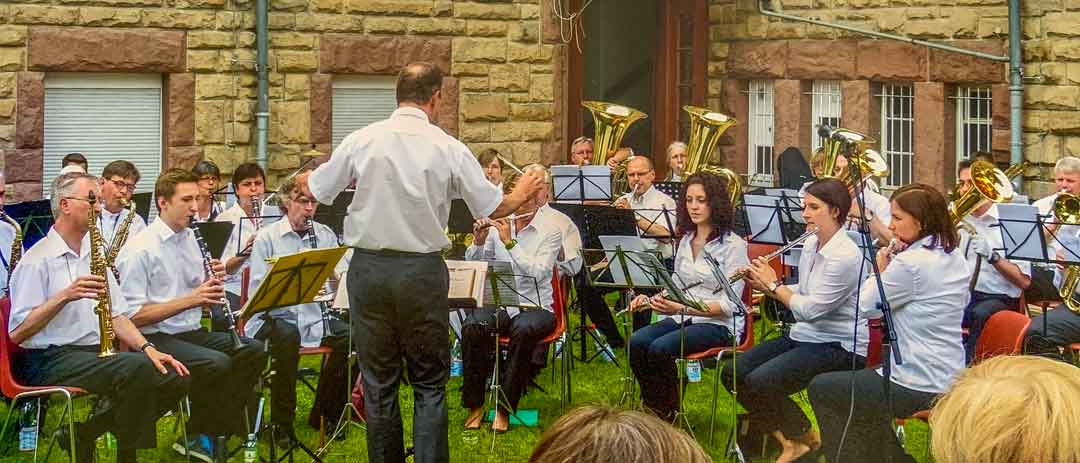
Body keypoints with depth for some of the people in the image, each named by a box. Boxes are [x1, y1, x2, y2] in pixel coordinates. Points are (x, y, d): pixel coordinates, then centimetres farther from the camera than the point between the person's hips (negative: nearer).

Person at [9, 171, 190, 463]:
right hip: (50, 359, -8)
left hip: (98, 351, 8)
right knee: (137, 368, -32)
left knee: (176, 377, -11)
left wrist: (146, 347, -1)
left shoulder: (93, 254, 17)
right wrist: (66, 296, -24)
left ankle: (84, 434, 0)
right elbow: (17, 333, -14)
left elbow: (117, 314, 16)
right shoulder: (37, 260, -7)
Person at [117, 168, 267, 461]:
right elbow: (133, 316, -18)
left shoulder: (191, 240, 12)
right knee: (218, 363, -29)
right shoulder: (139, 250, -12)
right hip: (155, 338, -7)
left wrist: (212, 283, -5)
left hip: (191, 332, 8)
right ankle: (196, 435, -7)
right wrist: (189, 299, -21)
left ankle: (213, 431, -4)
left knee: (253, 351, -12)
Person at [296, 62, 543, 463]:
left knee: (378, 382, 11)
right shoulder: (448, 149, -6)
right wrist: (522, 193, 24)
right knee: (429, 384, 9)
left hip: (369, 267, 1)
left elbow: (315, 189, 6)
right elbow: (494, 208, 2)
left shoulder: (362, 141, -4)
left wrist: (303, 179, 30)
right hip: (424, 270, -1)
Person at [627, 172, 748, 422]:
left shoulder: (733, 245, -9)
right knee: (636, 342, -22)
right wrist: (652, 298, 0)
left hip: (719, 324, -6)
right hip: (682, 317, 6)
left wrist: (681, 308, -26)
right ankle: (652, 406, -4)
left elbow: (728, 304, -15)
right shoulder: (686, 240, 13)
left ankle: (668, 411, -7)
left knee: (660, 348, -30)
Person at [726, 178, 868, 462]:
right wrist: (765, 286, 0)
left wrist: (774, 284, -10)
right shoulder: (810, 244, 7)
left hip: (840, 346, -9)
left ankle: (806, 438, 2)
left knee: (759, 383, -25)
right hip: (804, 335, 9)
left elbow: (809, 309, -23)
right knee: (733, 373, -4)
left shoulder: (846, 256, -21)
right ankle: (785, 435, 8)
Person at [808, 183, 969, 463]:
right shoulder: (954, 258, 5)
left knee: (820, 388, 7)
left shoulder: (909, 263, -22)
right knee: (859, 380, 30)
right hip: (947, 379, 9)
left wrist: (880, 271, 4)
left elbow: (865, 308, -13)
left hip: (918, 387, -9)